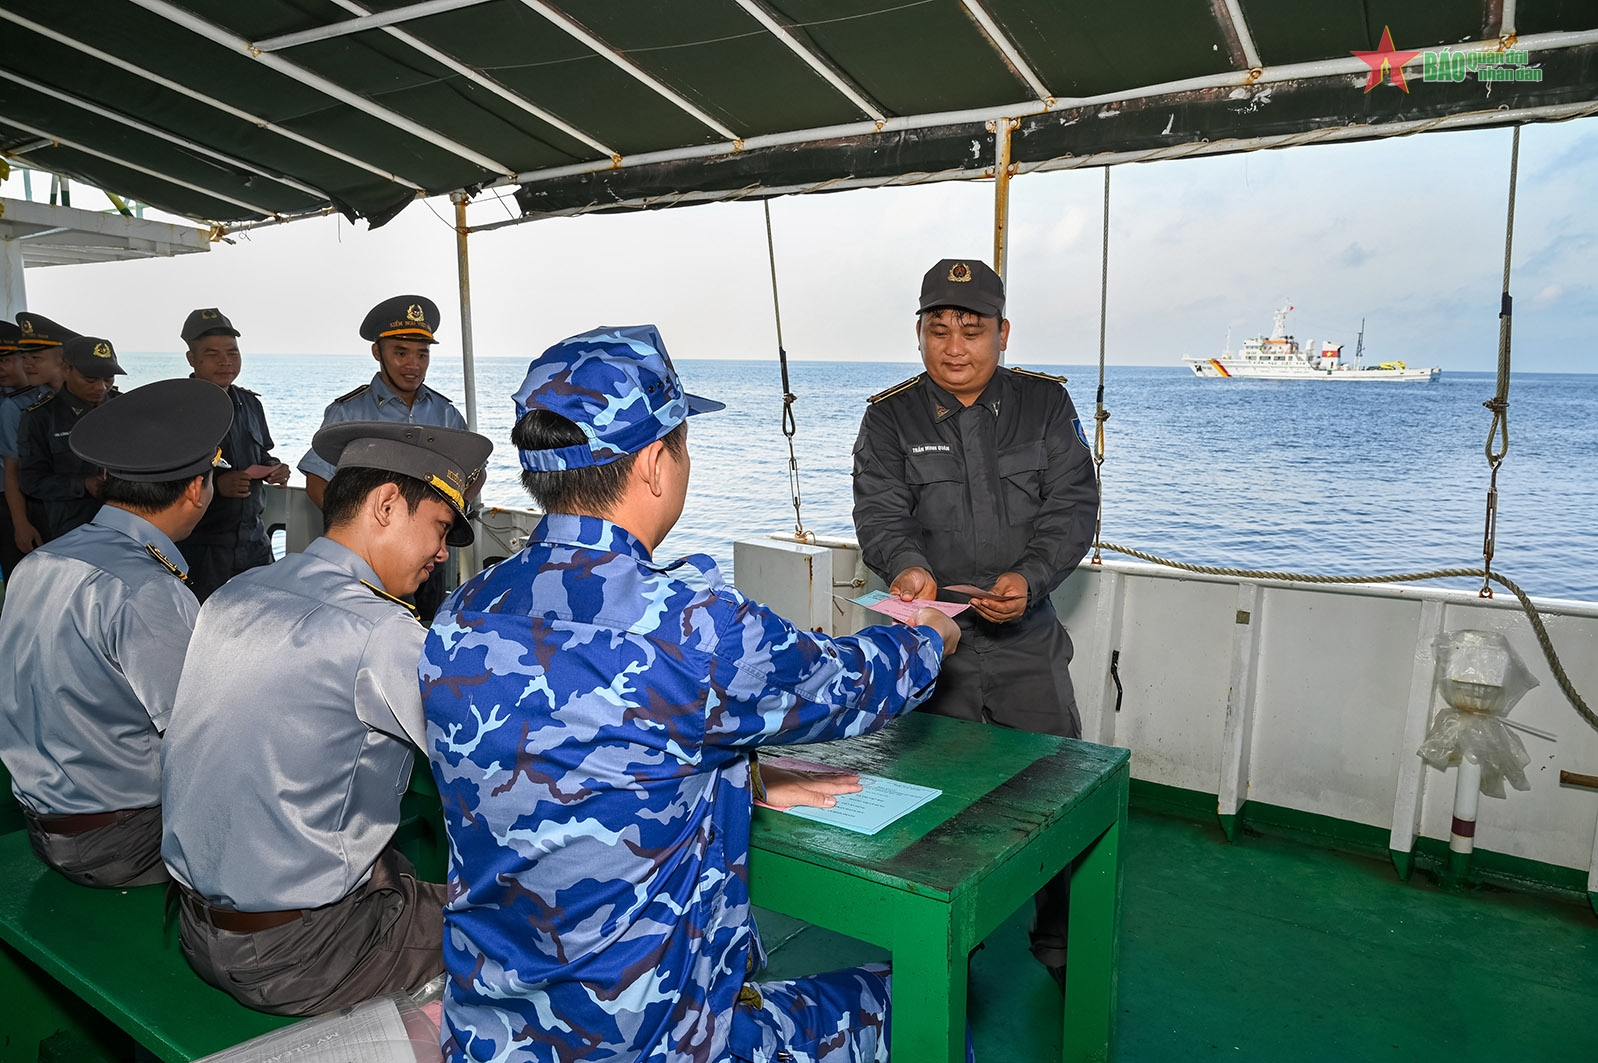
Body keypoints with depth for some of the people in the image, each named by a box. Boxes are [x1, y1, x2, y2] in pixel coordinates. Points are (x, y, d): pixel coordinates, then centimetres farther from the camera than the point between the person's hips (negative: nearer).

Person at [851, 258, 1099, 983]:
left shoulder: (1045, 403, 3)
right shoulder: (889, 419, 1)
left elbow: (1072, 505, -4)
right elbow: (881, 514, -10)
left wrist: (1029, 577, -22)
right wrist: (907, 566, -32)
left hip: (1028, 640, 1)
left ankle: (1060, 940, 31)